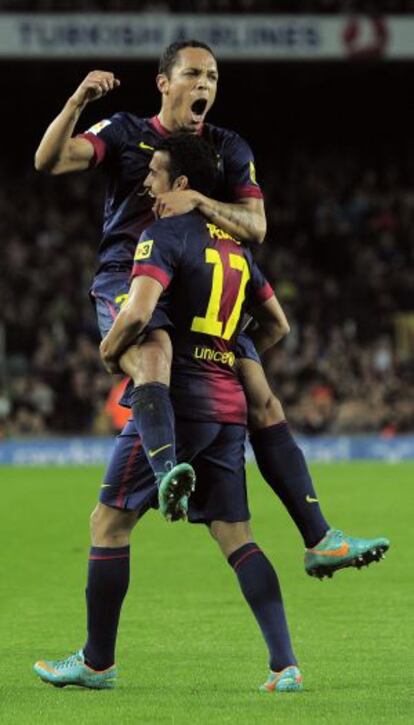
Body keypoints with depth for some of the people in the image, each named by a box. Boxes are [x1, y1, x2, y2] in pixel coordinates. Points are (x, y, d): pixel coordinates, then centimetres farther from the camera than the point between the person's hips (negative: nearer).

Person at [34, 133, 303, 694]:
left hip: (177, 401, -7)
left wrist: (109, 349, -4)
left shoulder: (165, 235, -7)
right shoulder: (234, 247, 17)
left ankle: (98, 662, 7)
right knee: (235, 536, 6)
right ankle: (285, 665, -5)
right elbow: (277, 325, 25)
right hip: (227, 406, 8)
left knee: (109, 522, 2)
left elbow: (138, 312, -22)